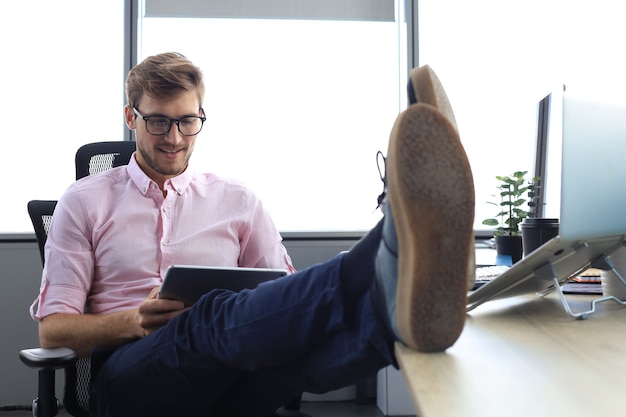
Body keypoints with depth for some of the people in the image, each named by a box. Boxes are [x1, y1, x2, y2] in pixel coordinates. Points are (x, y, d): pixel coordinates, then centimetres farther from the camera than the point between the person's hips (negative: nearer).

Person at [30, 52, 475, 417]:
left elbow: (287, 300, 15)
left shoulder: (238, 202, 17)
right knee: (213, 317, -37)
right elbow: (53, 328, 10)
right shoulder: (85, 202, 13)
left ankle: (403, 300, -65)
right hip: (129, 377, -1)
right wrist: (134, 321, -10)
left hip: (228, 378, 2)